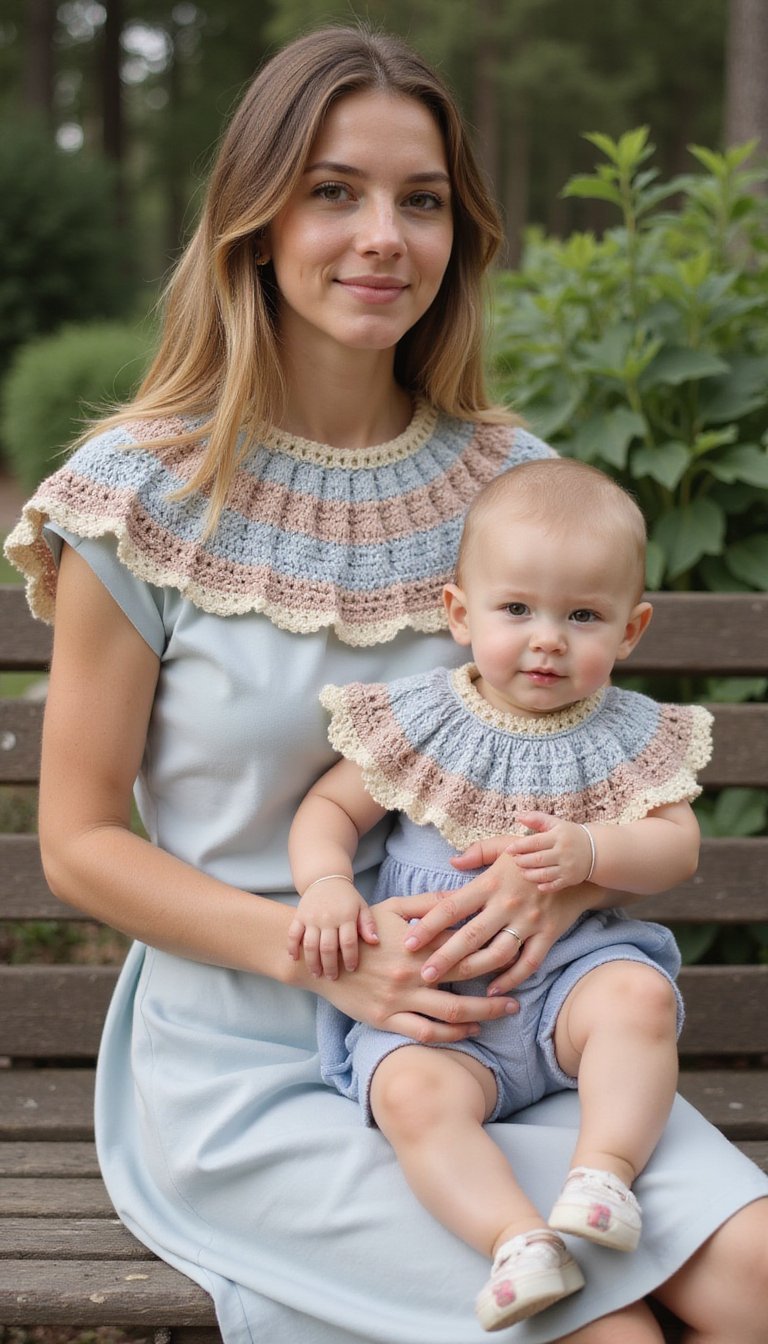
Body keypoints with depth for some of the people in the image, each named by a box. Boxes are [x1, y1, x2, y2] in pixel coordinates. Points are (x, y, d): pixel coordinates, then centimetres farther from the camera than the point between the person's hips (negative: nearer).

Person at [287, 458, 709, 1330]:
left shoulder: (630, 736, 5)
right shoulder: (418, 724, 2)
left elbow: (676, 846, -1)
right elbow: (329, 808, 7)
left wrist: (589, 850, -21)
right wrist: (326, 885, -15)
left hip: (567, 968, 1)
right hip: (433, 999, -1)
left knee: (640, 995, -32)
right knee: (410, 1091, -31)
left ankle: (605, 1171, -29)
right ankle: (517, 1241, -39)